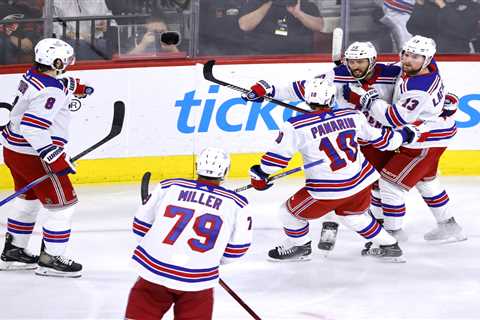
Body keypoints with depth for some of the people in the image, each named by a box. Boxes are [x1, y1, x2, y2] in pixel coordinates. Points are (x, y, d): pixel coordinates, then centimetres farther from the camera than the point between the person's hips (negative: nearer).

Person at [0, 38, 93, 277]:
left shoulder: (33, 75, 4)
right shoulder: (50, 91, -25)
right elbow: (33, 127, -32)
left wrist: (73, 87, 45)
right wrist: (55, 158, -31)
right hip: (32, 156, -10)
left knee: (28, 199, 26)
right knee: (63, 203, -1)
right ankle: (50, 259, 4)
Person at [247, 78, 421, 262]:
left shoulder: (297, 127, -12)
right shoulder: (353, 116, -1)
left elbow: (278, 155, -10)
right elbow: (379, 138, 10)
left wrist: (260, 174, 5)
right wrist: (404, 135, 28)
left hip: (326, 191, -5)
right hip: (361, 182, 5)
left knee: (290, 212, 19)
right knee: (354, 216, 33)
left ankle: (299, 247, 37)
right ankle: (388, 246, 35)